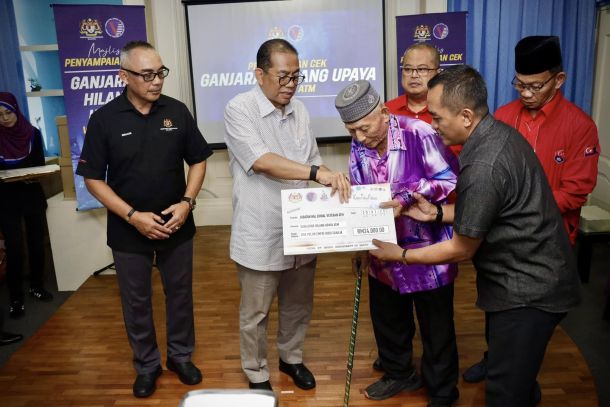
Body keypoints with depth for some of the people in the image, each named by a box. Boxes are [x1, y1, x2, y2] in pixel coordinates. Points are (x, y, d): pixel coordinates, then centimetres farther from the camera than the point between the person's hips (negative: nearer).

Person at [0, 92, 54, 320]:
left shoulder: (32, 134, -1)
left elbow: (40, 164, 2)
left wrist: (32, 177, -17)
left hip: (33, 196, 2)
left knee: (37, 243, 11)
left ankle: (37, 287, 29)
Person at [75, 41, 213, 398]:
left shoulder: (177, 111, -5)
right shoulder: (104, 119, -9)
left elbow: (198, 160, 3)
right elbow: (93, 178, -6)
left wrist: (187, 201, -11)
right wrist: (133, 215, -15)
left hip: (177, 227, 2)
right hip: (129, 231, -1)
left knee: (180, 294, 15)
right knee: (136, 301, 12)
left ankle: (181, 356, 36)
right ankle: (147, 365, 33)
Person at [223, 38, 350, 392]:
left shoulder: (299, 110, 6)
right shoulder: (239, 109, -12)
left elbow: (312, 164, 11)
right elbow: (262, 162, -25)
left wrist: (333, 183, -7)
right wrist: (317, 172, -33)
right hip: (260, 236, -5)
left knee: (298, 306, 20)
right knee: (256, 314, 12)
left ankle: (291, 358, 45)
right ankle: (257, 375, 33)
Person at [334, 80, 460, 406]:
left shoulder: (418, 133, -21)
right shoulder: (359, 146, -1)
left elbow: (450, 180, -20)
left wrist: (407, 195, -29)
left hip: (427, 249, -6)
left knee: (436, 327, 12)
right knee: (387, 319, 23)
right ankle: (399, 373, 48)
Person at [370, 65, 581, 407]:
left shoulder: (483, 167, -30)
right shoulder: (499, 133, 1)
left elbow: (462, 250, -18)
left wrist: (401, 255, -7)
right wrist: (436, 212, 4)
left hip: (528, 289, -9)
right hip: (534, 276, 9)